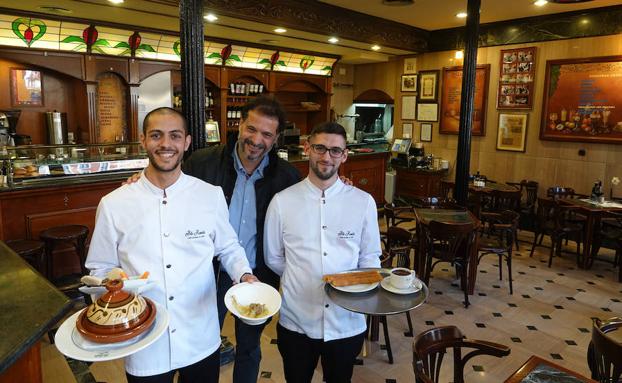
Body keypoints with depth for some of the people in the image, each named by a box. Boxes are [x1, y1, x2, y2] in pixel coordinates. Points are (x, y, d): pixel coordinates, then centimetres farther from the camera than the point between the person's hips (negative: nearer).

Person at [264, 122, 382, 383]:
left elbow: (370, 258, 1)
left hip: (347, 323, 1)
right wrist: (301, 280, 0)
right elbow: (273, 258, 3)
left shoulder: (363, 202, -6)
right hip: (296, 322, 0)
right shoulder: (282, 202, -7)